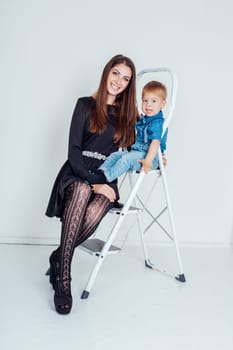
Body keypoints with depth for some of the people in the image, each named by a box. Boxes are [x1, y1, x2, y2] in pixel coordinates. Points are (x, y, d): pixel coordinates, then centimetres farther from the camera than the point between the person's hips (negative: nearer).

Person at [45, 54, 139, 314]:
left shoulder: (127, 114, 15)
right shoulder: (86, 105, 5)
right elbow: (73, 151, -3)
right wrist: (93, 183, -14)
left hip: (106, 179, 2)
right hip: (76, 174, -2)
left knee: (94, 213, -32)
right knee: (82, 191, -39)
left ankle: (59, 255, -5)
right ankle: (63, 276, -33)